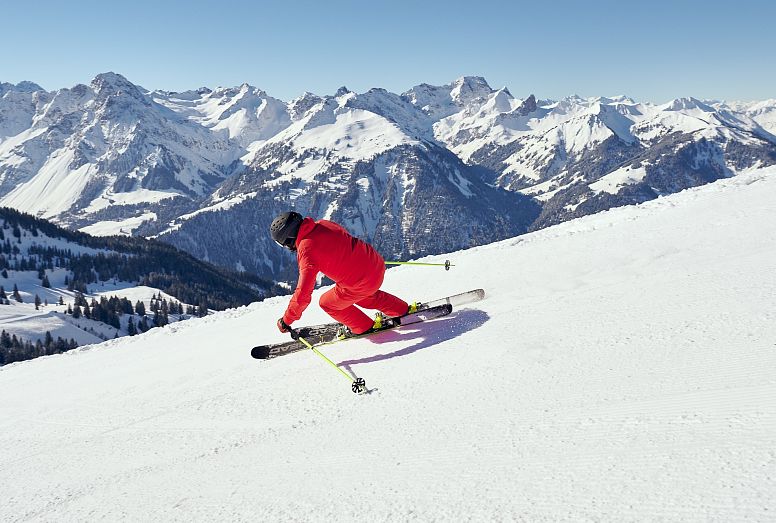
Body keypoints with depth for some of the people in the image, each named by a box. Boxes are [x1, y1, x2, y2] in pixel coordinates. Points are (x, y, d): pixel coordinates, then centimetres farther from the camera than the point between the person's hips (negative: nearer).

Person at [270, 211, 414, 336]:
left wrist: (286, 320, -9)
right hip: (377, 265, 8)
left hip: (361, 283, -8)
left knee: (327, 302, 17)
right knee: (365, 295, 37)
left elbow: (303, 294, -20)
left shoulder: (307, 250, -20)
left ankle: (367, 327, 28)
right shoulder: (322, 224, 1)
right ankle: (403, 310, 48)